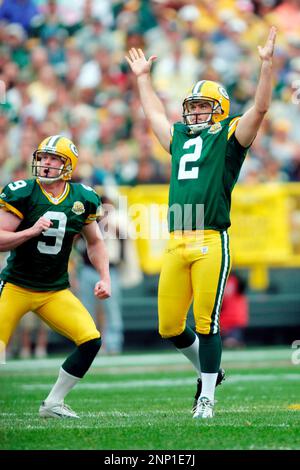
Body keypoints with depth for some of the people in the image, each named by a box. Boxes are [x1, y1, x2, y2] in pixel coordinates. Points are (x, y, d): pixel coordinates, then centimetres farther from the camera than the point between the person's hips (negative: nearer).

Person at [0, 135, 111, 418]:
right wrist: (31, 231, -27)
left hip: (56, 291, 4)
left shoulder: (83, 199, 1)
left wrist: (104, 277, 4)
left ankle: (53, 404, 3)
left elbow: (94, 242, 16)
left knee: (91, 341, -11)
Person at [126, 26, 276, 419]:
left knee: (206, 323, -7)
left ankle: (207, 399, 0)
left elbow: (260, 108, -5)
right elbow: (155, 115, 40)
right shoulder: (180, 137, 22)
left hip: (211, 243, -6)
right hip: (177, 244, 6)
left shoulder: (228, 137, 6)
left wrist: (267, 64, -11)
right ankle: (208, 369, 30)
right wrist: (143, 77, 47)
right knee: (169, 327, 6)